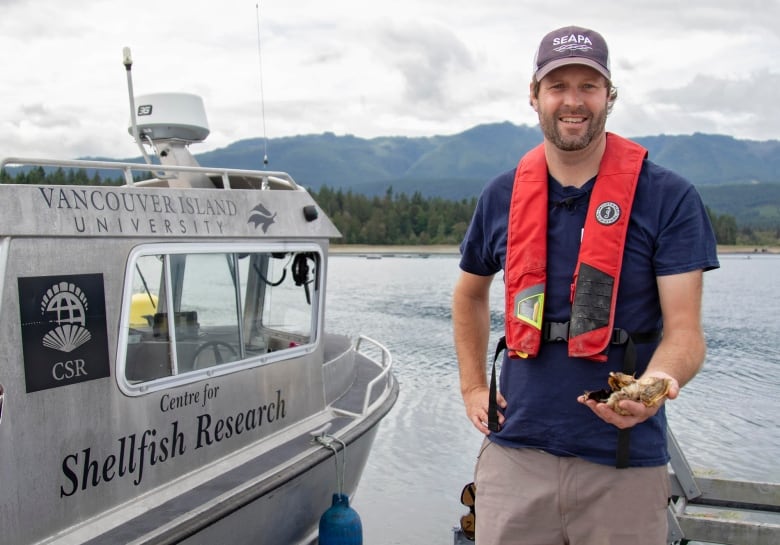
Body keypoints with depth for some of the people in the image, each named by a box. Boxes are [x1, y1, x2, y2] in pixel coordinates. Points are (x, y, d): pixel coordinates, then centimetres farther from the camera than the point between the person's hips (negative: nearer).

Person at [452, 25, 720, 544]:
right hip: (515, 453, 3)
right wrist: (472, 386, 13)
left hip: (623, 463, -2)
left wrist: (655, 384, -30)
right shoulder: (502, 196, 4)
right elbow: (470, 294, 20)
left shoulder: (669, 198, -6)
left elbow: (684, 330, -10)